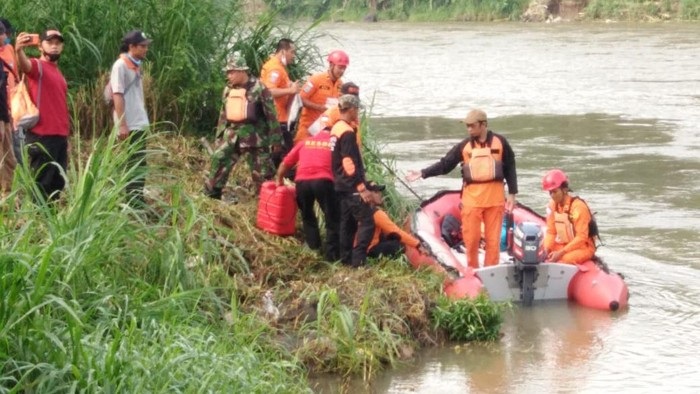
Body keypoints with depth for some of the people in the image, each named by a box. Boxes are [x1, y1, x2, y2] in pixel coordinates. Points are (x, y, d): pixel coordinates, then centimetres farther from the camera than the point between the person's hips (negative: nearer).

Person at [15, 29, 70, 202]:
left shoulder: (58, 73, 21)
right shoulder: (37, 66, -3)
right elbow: (24, 65, -27)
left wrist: (66, 135, 18)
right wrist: (19, 51, -50)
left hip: (60, 136, 8)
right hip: (42, 136, -8)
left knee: (57, 184, 10)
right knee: (40, 185, -9)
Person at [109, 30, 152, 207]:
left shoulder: (136, 66, 16)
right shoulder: (120, 66, -10)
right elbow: (117, 96, -15)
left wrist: (143, 121, 14)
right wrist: (122, 125, -20)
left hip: (140, 124, 9)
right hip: (129, 126, -9)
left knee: (139, 164, 10)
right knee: (130, 165, -6)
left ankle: (137, 202, 14)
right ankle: (130, 203, -3)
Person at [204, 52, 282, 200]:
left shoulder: (258, 88, -12)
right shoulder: (228, 89, 8)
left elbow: (270, 114, -11)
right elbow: (224, 113, 19)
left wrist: (275, 139, -11)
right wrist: (221, 132, 17)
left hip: (255, 135, -6)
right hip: (233, 133, 6)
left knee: (261, 172, 0)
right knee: (218, 160, -2)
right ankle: (210, 196, 8)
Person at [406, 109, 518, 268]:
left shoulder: (500, 142, 2)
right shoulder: (464, 146, 4)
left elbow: (510, 168, 7)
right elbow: (444, 165, 4)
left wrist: (512, 194, 4)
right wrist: (422, 173, -6)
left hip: (495, 199, -1)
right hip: (472, 199, 1)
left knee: (493, 239, 2)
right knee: (471, 238, -1)